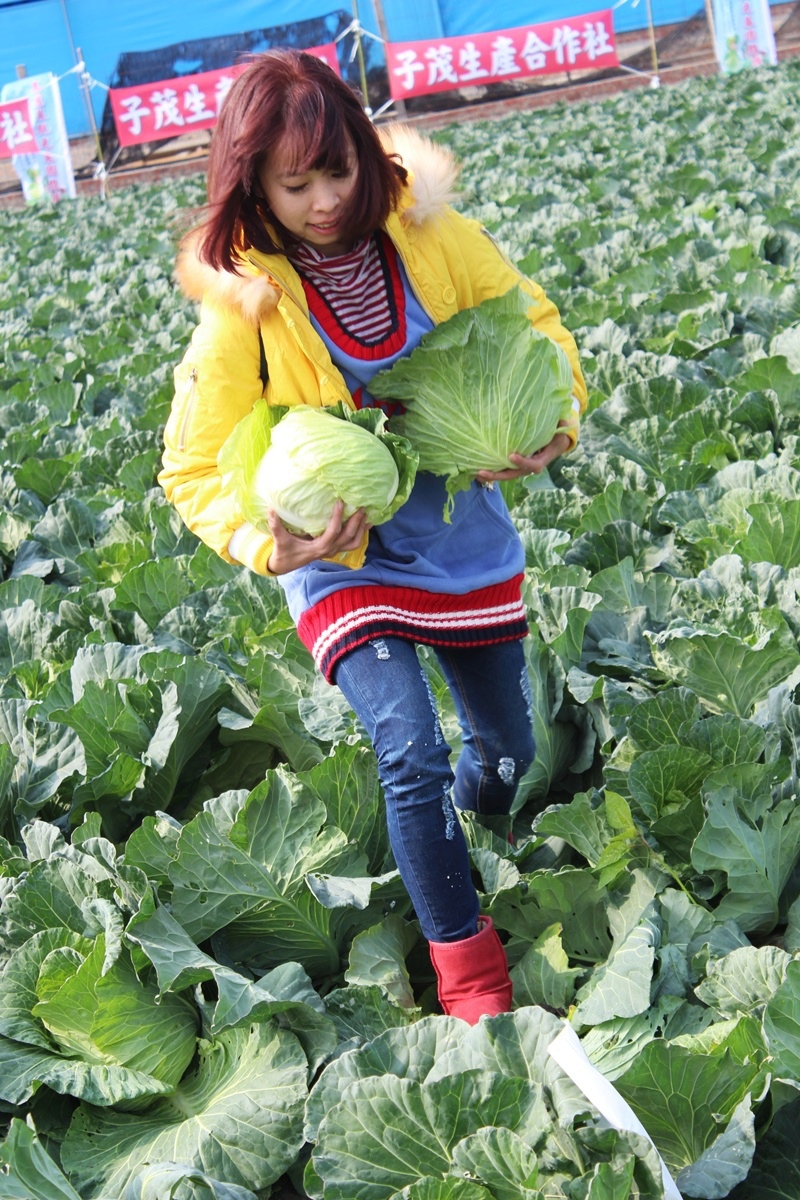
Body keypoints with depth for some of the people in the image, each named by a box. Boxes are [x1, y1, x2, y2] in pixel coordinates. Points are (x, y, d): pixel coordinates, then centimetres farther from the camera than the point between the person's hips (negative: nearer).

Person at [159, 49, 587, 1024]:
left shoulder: (428, 234, -12)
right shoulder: (243, 304, -19)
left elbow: (532, 324, 3)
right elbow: (194, 471, -12)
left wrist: (554, 420, -17)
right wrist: (268, 541, -31)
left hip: (463, 537, 4)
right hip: (341, 561, -3)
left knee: (507, 749, 17)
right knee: (411, 753, -20)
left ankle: (472, 855, 53)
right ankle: (466, 962, 2)